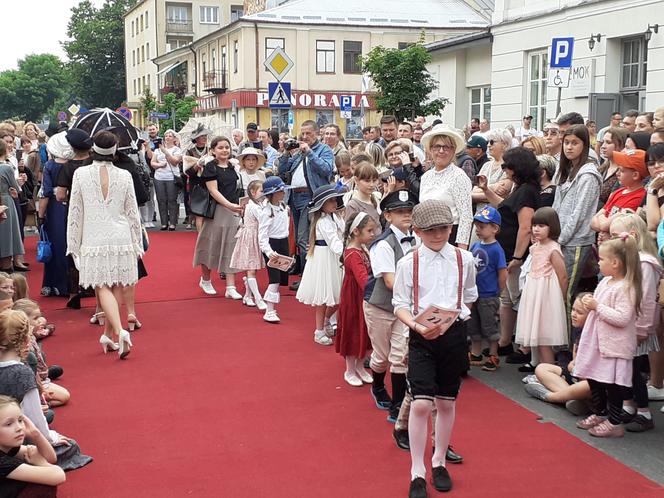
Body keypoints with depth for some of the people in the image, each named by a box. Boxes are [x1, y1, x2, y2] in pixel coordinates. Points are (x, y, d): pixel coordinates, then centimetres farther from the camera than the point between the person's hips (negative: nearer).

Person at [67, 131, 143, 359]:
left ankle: (119, 331, -19)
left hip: (94, 240, -2)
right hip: (121, 238, 2)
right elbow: (132, 212, 4)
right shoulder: (124, 176, -1)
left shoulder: (81, 174, -4)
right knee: (115, 286, 13)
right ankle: (108, 335, 23)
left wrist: (74, 244, 8)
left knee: (103, 287, 0)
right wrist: (138, 243, 14)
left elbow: (75, 212, -1)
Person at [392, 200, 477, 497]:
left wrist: (456, 316, 6)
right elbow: (400, 305, -6)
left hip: (454, 334, 3)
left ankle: (439, 463, 30)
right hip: (421, 337, -3)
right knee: (421, 404, -11)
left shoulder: (463, 259, 2)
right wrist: (418, 327, -21)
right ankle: (417, 473, 2)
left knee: (446, 403, 12)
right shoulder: (408, 263, -5)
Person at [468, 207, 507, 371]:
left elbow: (503, 273, -15)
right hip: (473, 294, 7)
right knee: (473, 326, 17)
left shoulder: (496, 249, -17)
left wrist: (497, 292, -5)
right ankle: (476, 355, 32)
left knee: (489, 327, 5)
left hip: (489, 297, -7)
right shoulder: (475, 246, 4)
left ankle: (493, 358, 19)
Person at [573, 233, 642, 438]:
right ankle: (599, 414, 34)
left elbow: (622, 318, -27)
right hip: (597, 342, 10)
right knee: (594, 379, 18)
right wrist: (590, 303, 4)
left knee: (612, 384, -1)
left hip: (614, 346, -10)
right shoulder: (605, 282, 9)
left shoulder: (625, 288, -19)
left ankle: (614, 423, 10)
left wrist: (597, 306, -23)